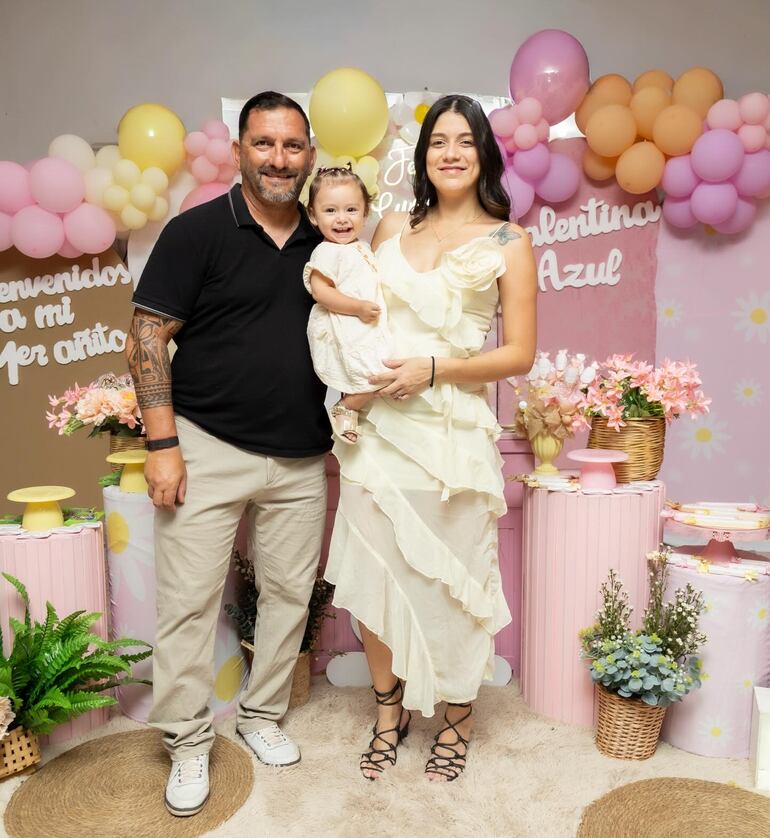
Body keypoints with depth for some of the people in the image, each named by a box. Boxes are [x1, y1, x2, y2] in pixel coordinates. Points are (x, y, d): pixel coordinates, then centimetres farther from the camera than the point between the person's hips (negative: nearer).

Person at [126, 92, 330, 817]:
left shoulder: (324, 243, 9)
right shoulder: (197, 231, -4)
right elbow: (148, 336, -7)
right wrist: (162, 443, -13)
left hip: (301, 458, 5)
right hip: (209, 448, -4)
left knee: (289, 592, 12)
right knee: (189, 598, 2)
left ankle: (262, 716, 33)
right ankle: (188, 744, 22)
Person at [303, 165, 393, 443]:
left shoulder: (361, 248, 14)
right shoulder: (327, 252, -14)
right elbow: (321, 292, -22)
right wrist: (359, 307, -24)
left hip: (364, 328, 9)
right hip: (343, 331, -9)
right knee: (376, 377, -15)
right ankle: (343, 410, 3)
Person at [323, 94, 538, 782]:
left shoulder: (508, 243, 2)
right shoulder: (393, 228, 12)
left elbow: (520, 354, -3)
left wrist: (434, 369, -13)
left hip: (453, 432, -3)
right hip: (377, 425, 3)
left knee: (449, 580, 6)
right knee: (373, 572, 8)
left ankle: (456, 719, 31)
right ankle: (390, 710, 32)